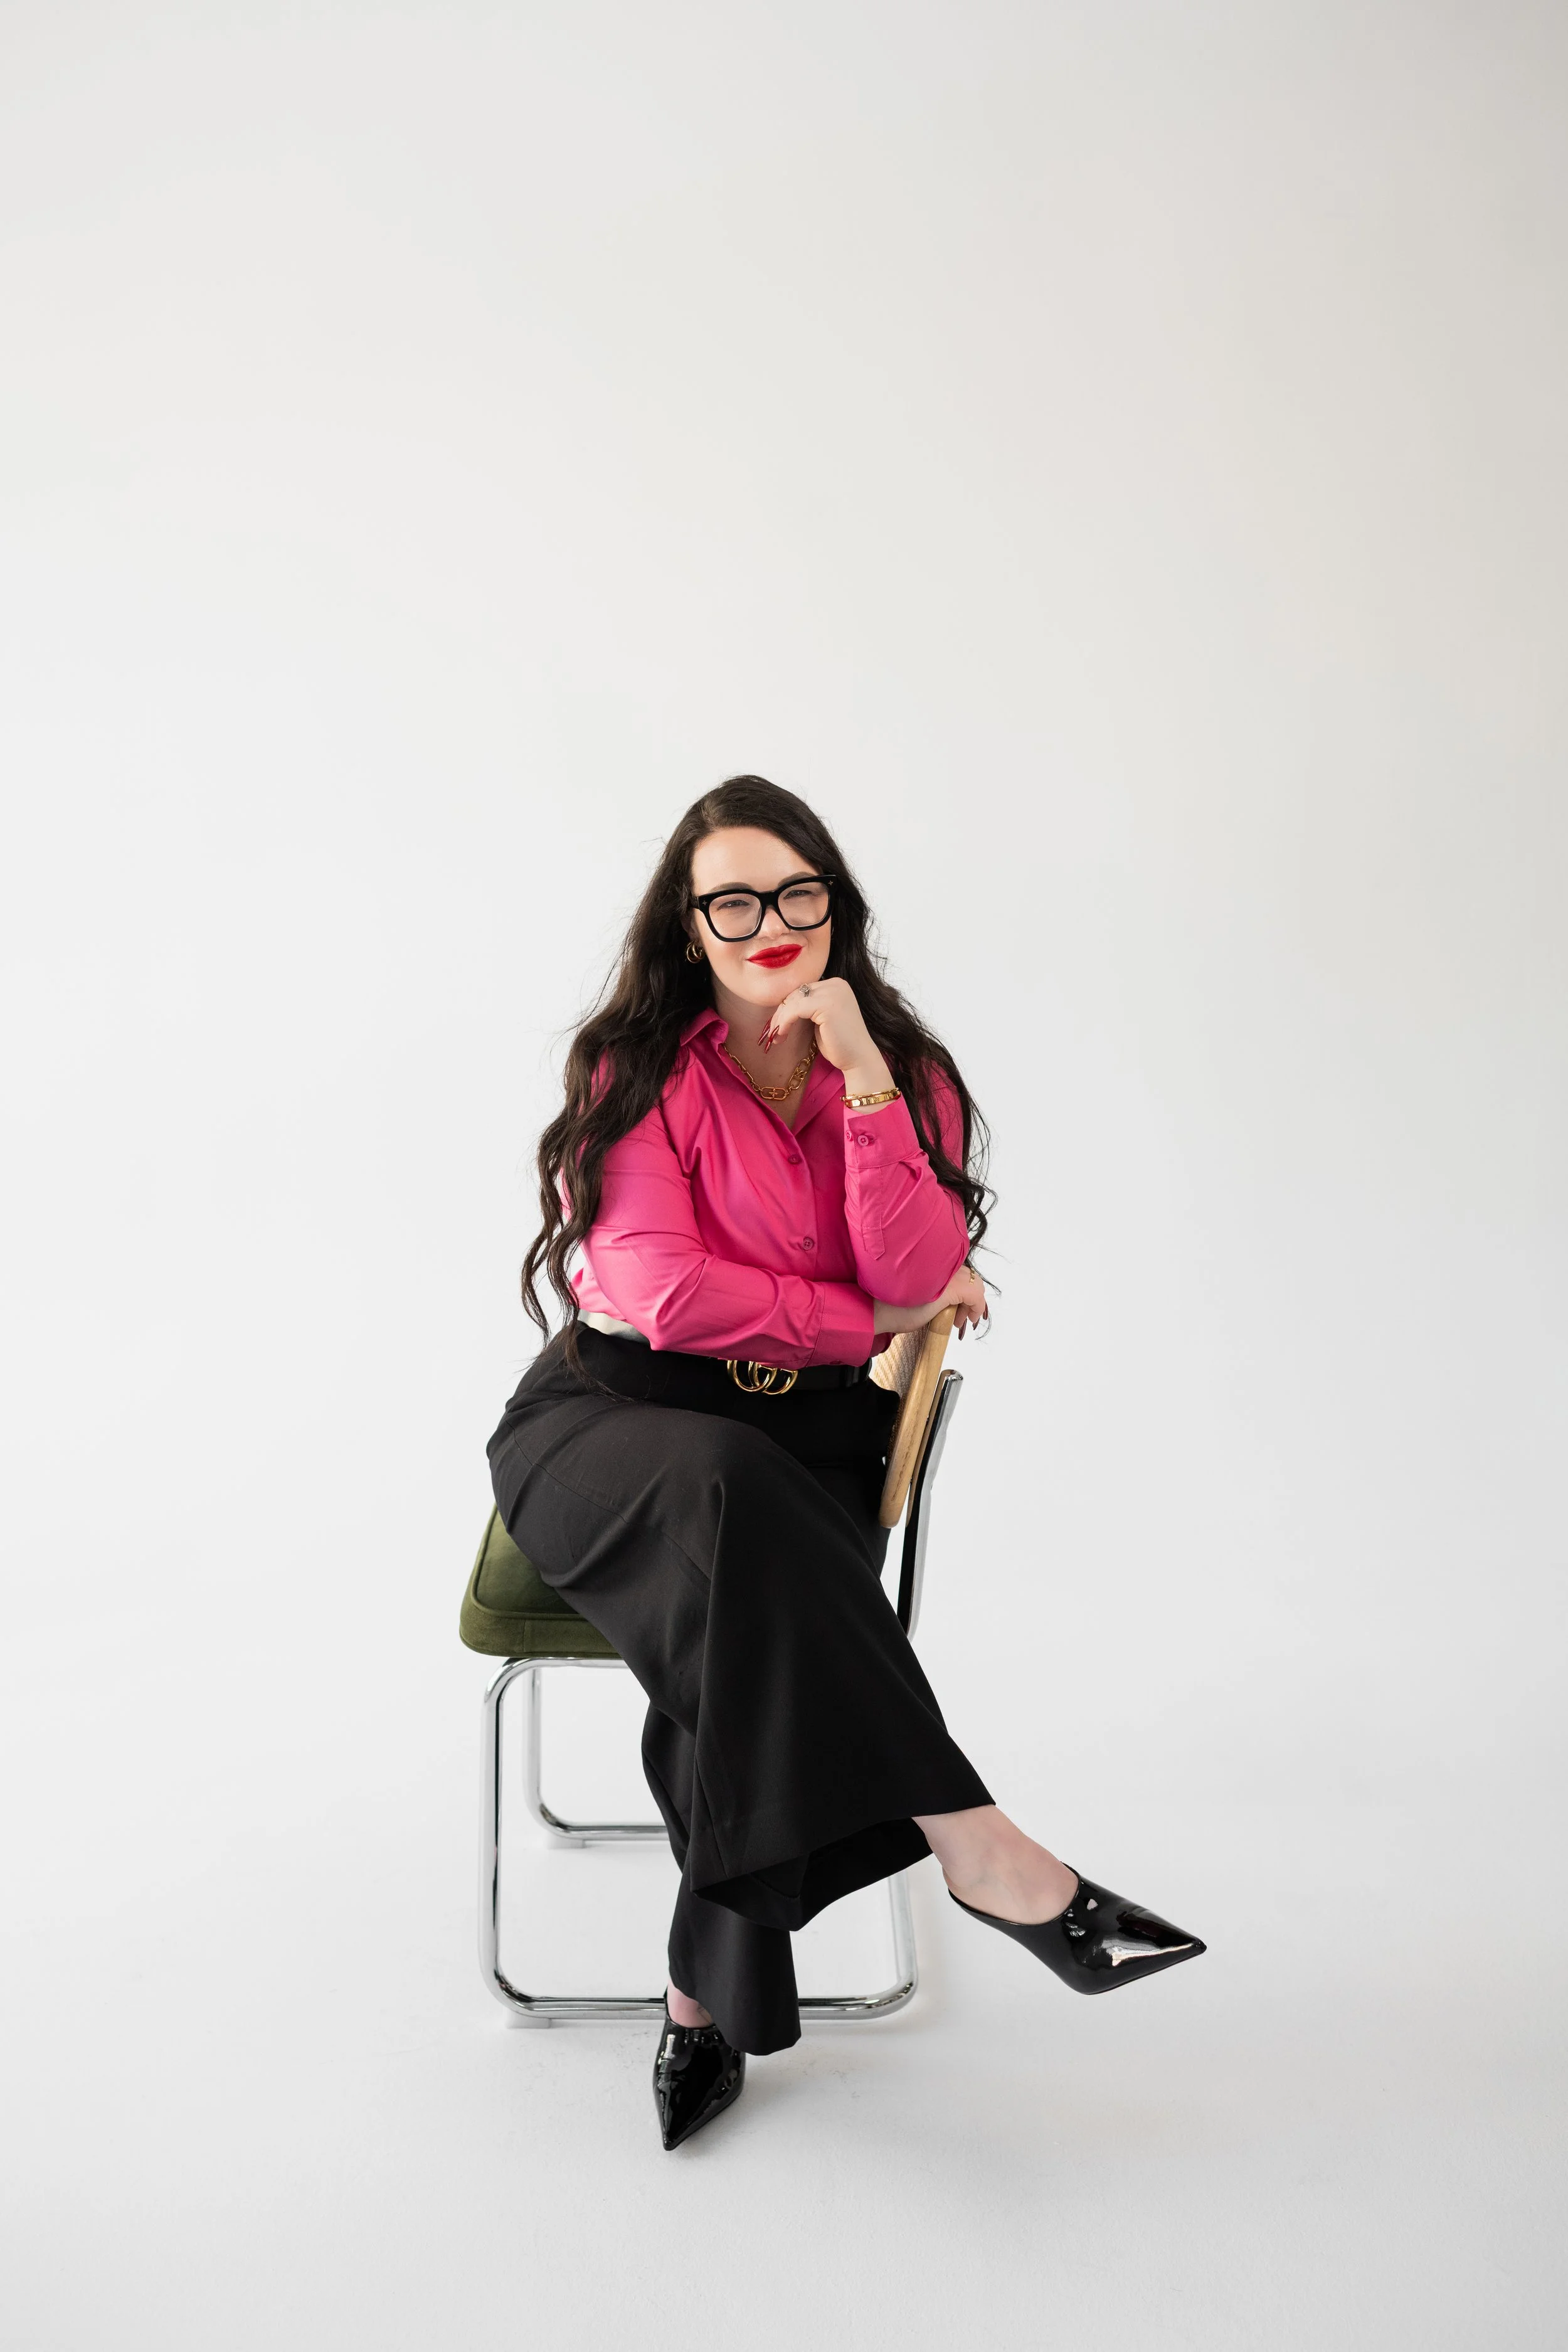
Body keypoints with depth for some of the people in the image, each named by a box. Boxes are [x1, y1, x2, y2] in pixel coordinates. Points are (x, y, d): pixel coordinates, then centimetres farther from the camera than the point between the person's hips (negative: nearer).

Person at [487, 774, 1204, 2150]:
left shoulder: (906, 1074, 6)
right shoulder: (637, 1068, -3)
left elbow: (923, 1276, -10)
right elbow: (667, 1296, -14)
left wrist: (862, 1081, -17)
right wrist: (869, 1319, -7)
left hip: (809, 1432, 2)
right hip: (611, 1418, -2)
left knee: (742, 1629, -30)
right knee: (726, 1487, -37)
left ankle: (710, 1987, -12)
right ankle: (971, 1842, -34)